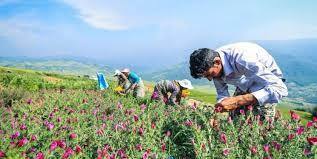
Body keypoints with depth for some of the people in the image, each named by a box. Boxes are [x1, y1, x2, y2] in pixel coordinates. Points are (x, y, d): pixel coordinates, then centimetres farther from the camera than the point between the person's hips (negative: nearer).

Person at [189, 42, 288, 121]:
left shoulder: (241, 58, -37)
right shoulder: (213, 65, -16)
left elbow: (280, 89, -40)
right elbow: (222, 95, -2)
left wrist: (238, 101, -48)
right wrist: (219, 108, -25)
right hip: (244, 86, 6)